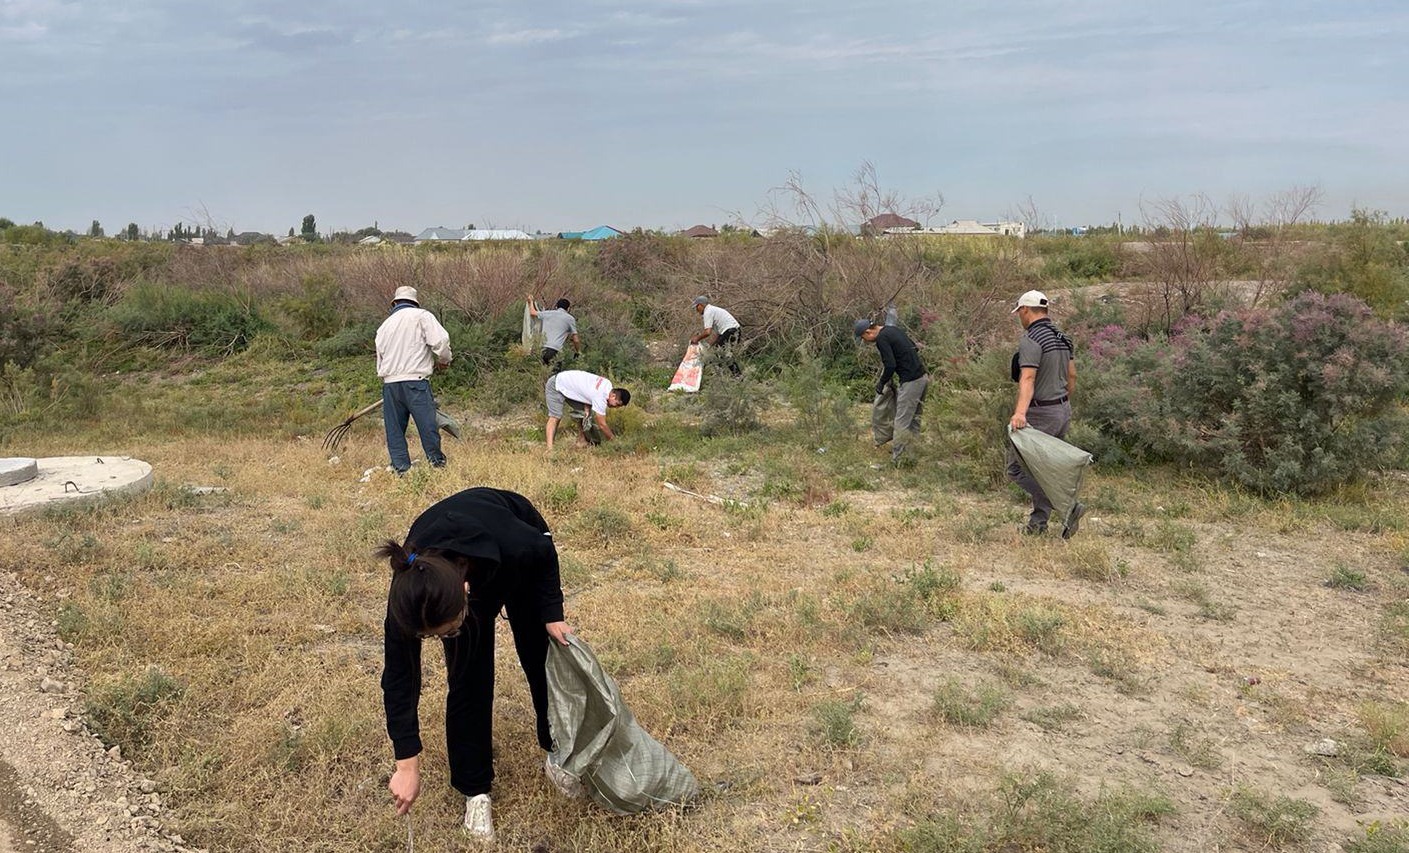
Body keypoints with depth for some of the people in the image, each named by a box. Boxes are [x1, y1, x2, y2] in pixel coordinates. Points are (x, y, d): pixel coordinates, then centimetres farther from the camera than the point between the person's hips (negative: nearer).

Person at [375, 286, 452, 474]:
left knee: (394, 432, 8)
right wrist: (444, 361, 8)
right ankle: (438, 464, -3)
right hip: (415, 380, -5)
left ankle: (401, 470, 6)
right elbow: (440, 341, -9)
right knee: (428, 428, -4)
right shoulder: (421, 316, 4)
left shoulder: (384, 325, 22)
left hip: (389, 383, 5)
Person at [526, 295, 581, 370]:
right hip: (554, 351, -4)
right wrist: (579, 352, 26)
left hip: (542, 349, 4)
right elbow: (576, 340, 9)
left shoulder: (548, 313, 17)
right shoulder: (570, 319, 9)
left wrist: (531, 301, 55)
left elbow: (532, 313, 35)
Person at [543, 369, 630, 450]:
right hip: (556, 386, -9)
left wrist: (586, 410, -11)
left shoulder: (607, 384, -8)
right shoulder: (600, 398, -32)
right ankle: (550, 447, -24)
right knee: (555, 417, -19)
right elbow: (602, 425, -24)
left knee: (583, 413, 4)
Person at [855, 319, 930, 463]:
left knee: (902, 422, -3)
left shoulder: (881, 339, -12)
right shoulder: (892, 329, 16)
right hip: (922, 377, 10)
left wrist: (881, 383, -4)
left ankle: (898, 459, 2)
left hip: (910, 381, -10)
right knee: (914, 418, 17)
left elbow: (890, 365, -19)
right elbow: (914, 347, 24)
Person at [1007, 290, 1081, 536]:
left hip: (1040, 414, -9)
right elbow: (1072, 376, 17)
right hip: (1063, 411, 9)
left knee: (1017, 468, -4)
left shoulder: (1031, 339, -16)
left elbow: (1027, 378, -29)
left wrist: (1020, 412, -39)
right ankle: (1038, 522, 20)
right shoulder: (1063, 338, 12)